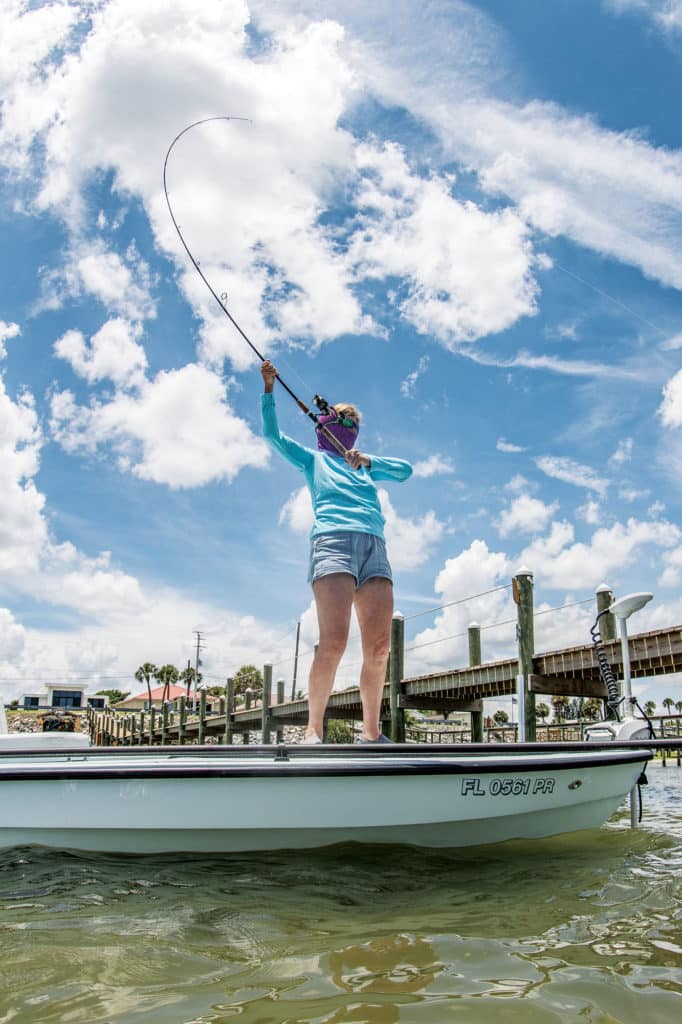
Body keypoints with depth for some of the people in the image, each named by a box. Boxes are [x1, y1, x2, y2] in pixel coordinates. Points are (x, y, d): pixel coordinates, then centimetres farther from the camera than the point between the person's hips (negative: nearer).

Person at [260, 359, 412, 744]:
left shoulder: (366, 464, 33)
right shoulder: (313, 458, 25)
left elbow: (406, 470, 19)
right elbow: (273, 433, 15)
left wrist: (369, 461, 5)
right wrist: (269, 388, 6)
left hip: (375, 546, 4)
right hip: (334, 539, -4)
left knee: (380, 647, -6)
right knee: (333, 642, -18)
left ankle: (372, 732, 3)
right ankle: (313, 730, -10)